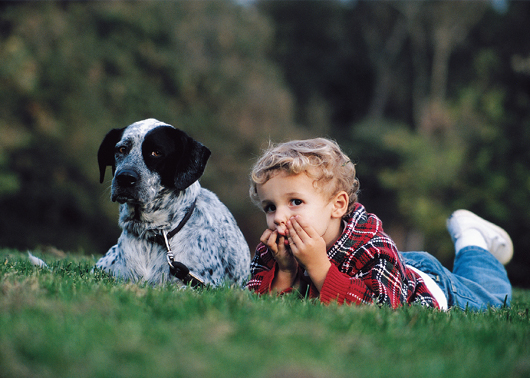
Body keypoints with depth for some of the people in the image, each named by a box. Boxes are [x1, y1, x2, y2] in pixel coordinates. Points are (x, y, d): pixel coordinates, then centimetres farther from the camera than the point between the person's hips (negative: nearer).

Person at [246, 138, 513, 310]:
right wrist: (285, 272, -47)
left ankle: (469, 240, 45)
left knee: (493, 298, 25)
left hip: (429, 285, -4)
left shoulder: (373, 248, -47)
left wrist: (318, 265, -60)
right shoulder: (273, 250, -31)